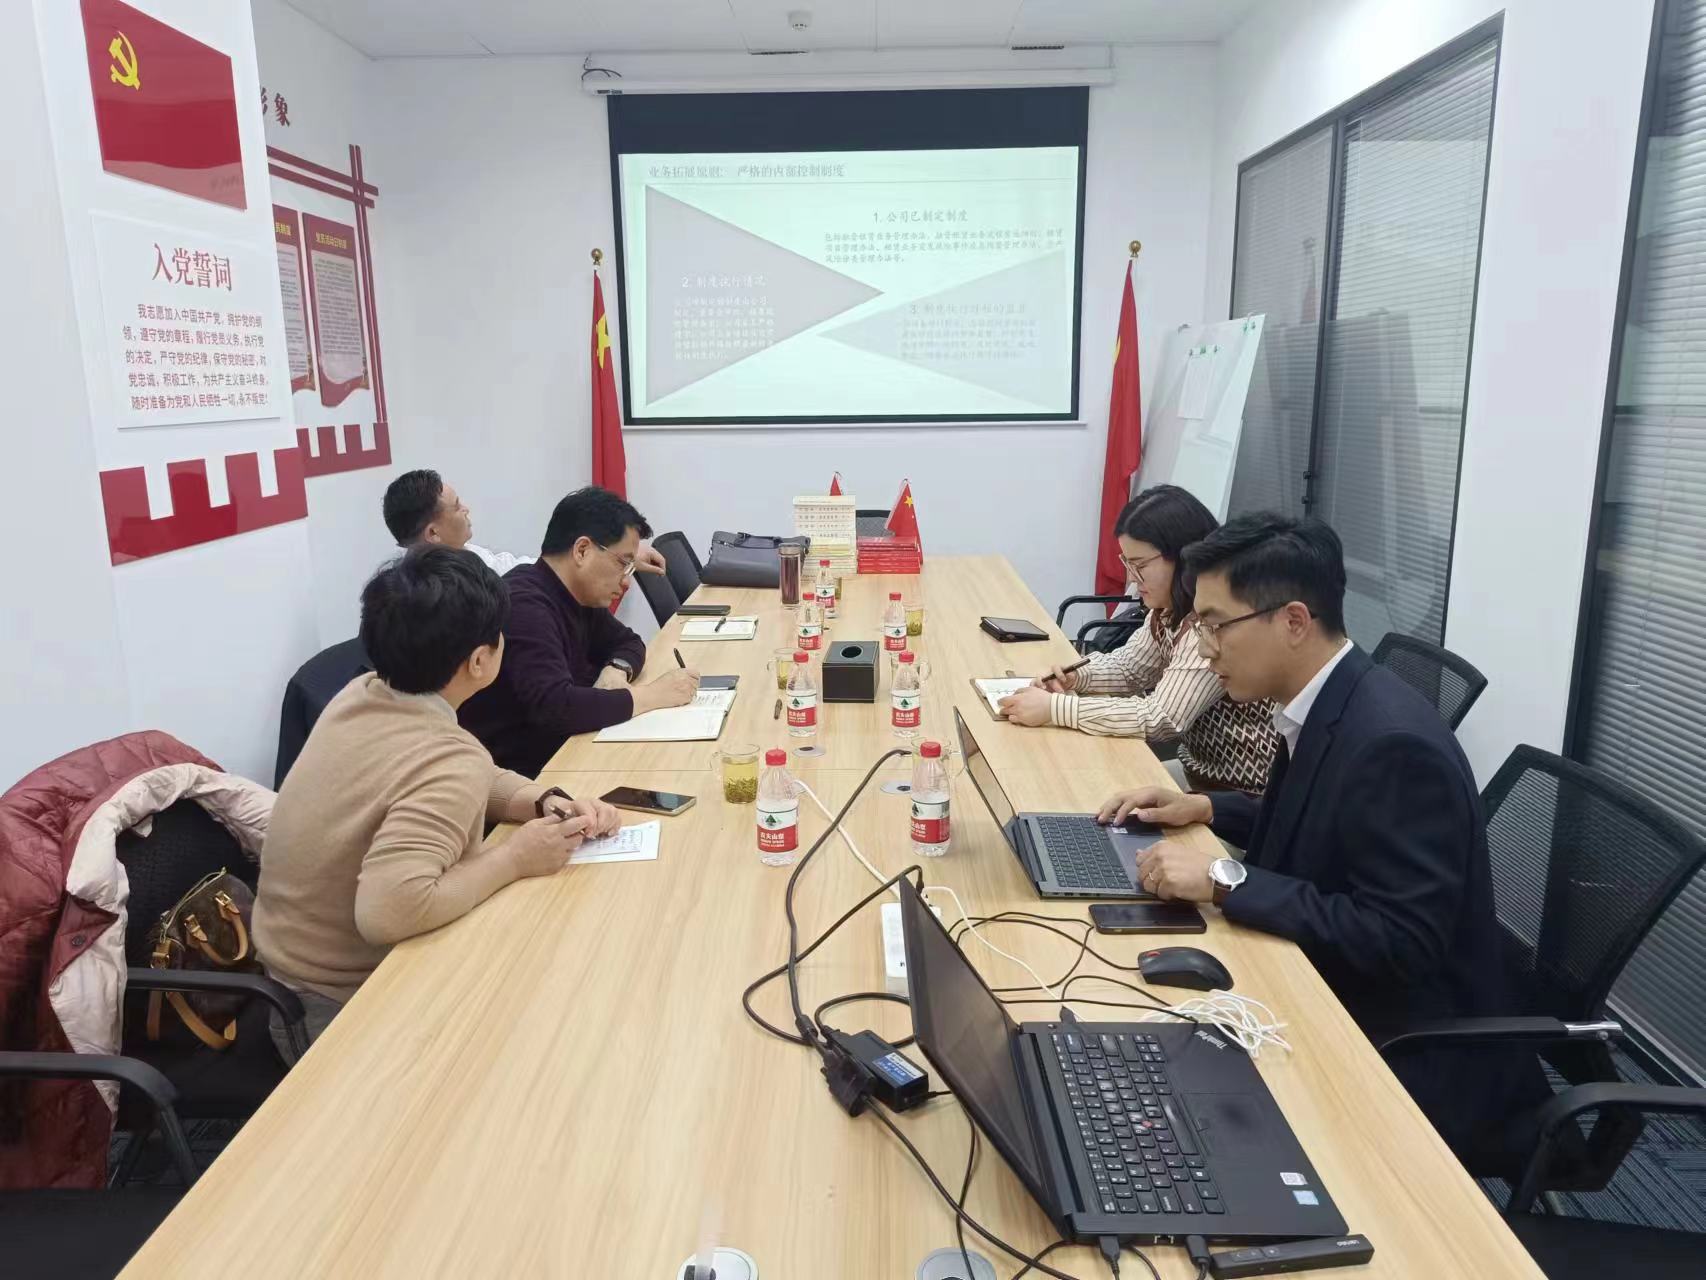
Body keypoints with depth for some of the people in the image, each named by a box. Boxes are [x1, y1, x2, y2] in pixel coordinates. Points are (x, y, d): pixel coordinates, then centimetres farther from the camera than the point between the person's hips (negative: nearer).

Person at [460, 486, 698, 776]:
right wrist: (655, 694, -22)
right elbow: (555, 706, -32)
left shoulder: (579, 596, 5)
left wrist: (616, 670, -5)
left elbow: (627, 642, 18)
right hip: (519, 774, -8)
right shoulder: (524, 606, -22)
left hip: (561, 750, 8)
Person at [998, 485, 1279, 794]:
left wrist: (1054, 707, -27)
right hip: (1198, 768, 8)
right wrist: (1075, 677, -9)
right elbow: (1128, 667, 12)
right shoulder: (1173, 607, 2)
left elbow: (1162, 719, -29)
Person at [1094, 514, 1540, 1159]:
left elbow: (1399, 941, -29)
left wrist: (1225, 880, -28)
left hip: (1412, 1058, -8)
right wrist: (1204, 808, 3)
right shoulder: (1325, 706, 0)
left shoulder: (1392, 743, -27)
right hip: (1335, 998, 8)